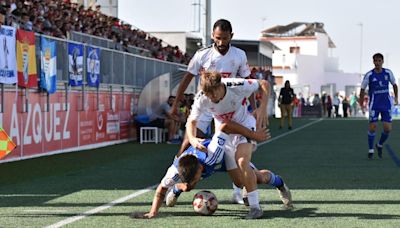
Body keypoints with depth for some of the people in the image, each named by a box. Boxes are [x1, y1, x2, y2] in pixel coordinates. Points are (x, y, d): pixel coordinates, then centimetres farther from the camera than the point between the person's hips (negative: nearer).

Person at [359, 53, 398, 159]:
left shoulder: (388, 73, -2)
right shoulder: (369, 75, -9)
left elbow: (394, 84, 16)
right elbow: (362, 89, 1)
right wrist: (361, 105, 2)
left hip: (386, 104, 2)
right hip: (374, 105, -2)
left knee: (387, 128, -4)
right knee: (372, 127, -5)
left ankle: (380, 145, 23)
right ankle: (370, 150, 12)